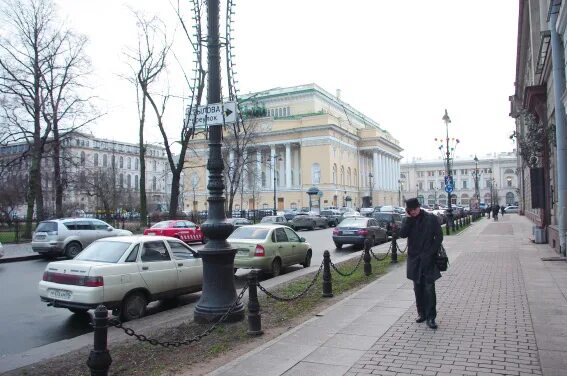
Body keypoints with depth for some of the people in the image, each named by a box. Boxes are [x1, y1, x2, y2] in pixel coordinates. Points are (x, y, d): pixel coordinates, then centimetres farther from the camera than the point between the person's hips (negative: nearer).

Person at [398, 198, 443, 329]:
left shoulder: (431, 218, -5)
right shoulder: (409, 220, 5)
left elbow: (439, 237, -4)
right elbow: (402, 234, -9)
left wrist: (431, 252, -12)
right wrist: (409, 218, -12)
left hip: (428, 259, -4)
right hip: (414, 259, 4)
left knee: (429, 289, -4)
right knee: (418, 288, 12)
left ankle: (430, 317, 2)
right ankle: (421, 313, 23)